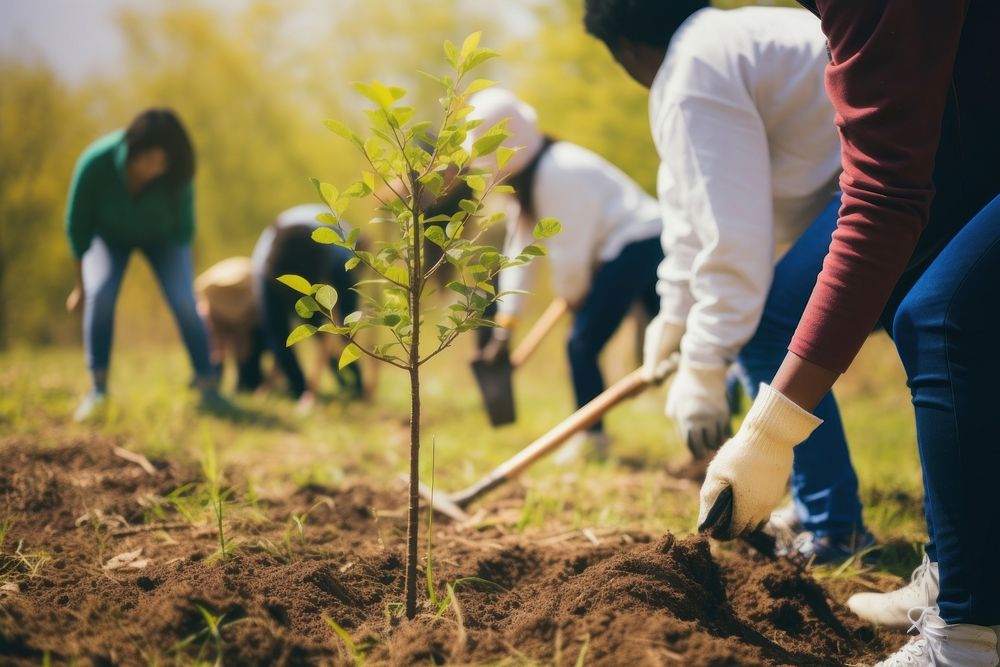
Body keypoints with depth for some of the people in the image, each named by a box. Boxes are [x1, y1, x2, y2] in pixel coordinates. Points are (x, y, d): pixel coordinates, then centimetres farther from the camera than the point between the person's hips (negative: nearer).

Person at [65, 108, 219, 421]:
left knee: (184, 302, -20)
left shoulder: (175, 174, -34)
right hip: (109, 234, 0)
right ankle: (97, 389, -18)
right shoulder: (95, 163, -35)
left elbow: (183, 227, -16)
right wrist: (81, 284, -10)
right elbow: (77, 226, -19)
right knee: (99, 293, -27)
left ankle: (208, 390, -11)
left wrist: (175, 279, -7)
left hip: (161, 236, 0)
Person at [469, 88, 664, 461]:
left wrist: (571, 295, 2)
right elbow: (521, 249, 13)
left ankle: (592, 437, 3)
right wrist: (506, 320, 11)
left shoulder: (557, 175, -21)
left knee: (582, 343, -6)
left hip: (633, 246, -10)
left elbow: (569, 252, -18)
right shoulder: (529, 178, 12)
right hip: (651, 245, 10)